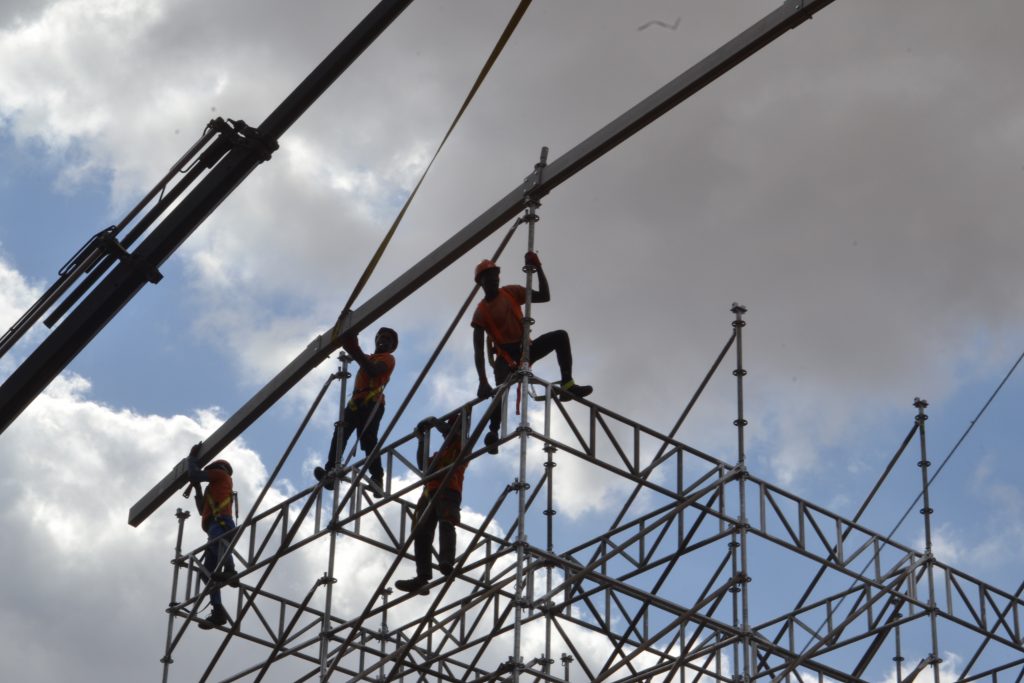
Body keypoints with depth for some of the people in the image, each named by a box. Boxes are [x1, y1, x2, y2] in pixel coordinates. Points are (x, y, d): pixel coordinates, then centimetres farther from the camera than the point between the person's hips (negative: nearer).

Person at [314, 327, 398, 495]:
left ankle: (377, 478, -31)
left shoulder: (388, 359, 8)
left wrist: (356, 351, -15)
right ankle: (331, 472, -27)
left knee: (367, 438, -24)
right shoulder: (370, 358, 35)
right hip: (357, 402, 7)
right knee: (340, 433, -14)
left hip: (372, 402, -7)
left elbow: (373, 370, -12)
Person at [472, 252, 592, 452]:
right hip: (506, 356, -4)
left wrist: (538, 268, -12)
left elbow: (544, 296, 2)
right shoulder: (481, 312, -8)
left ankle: (568, 384, -25)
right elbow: (478, 350, -15)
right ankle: (493, 432, -28)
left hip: (525, 349, 4)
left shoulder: (511, 293, 5)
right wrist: (483, 382, -27)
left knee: (560, 336, -17)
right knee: (501, 389, -34)